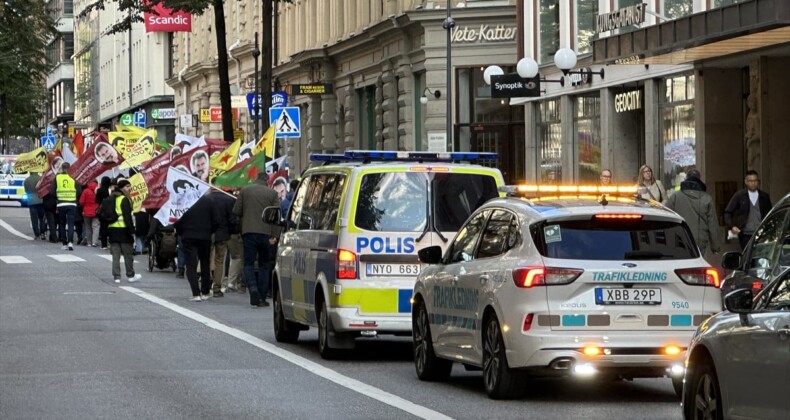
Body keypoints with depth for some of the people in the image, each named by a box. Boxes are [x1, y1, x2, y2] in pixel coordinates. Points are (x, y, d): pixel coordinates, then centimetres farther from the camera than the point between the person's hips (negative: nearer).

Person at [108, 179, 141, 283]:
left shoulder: (111, 199, 14)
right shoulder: (124, 199, -10)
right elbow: (127, 216, -17)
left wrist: (107, 232, 18)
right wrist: (132, 230, -15)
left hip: (112, 229, 7)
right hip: (123, 229, -7)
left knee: (115, 254, 6)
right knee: (128, 254, 5)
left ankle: (116, 276, 2)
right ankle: (130, 275, 11)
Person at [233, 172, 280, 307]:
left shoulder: (245, 191, 2)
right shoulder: (272, 193, 1)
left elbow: (236, 211, 3)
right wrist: (274, 234, 2)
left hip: (248, 231, 0)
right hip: (265, 232, 1)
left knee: (249, 263, 3)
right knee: (264, 265, 10)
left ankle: (253, 289, -22)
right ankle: (262, 297, 7)